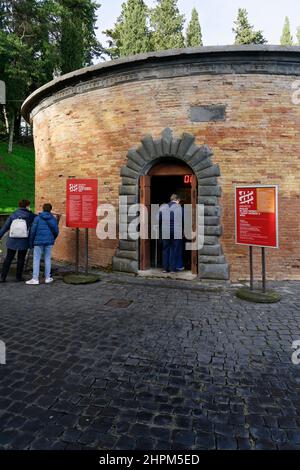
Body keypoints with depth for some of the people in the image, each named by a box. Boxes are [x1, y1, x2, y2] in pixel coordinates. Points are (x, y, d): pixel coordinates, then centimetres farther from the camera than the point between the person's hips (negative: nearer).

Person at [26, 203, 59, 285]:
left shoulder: (38, 218, -2)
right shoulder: (53, 219, 4)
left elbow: (33, 231, -3)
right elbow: (56, 231, 4)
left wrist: (31, 242, 6)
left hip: (39, 241, -2)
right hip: (49, 241, 2)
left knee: (36, 259, 3)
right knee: (47, 259, 10)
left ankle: (35, 279, 2)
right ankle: (47, 278, 14)